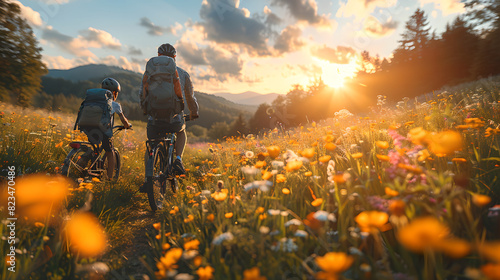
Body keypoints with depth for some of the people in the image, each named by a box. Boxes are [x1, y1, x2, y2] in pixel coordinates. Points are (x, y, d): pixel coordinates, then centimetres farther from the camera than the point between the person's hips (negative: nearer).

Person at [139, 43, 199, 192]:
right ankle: (178, 160, 11)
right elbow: (190, 97, 20)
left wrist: (145, 109, 35)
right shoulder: (182, 73, 10)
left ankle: (148, 178, 10)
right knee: (181, 133, 33)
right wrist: (194, 112, 39)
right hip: (175, 119, 0)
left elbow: (142, 94, 15)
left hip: (154, 119, 0)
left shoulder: (150, 70, 9)